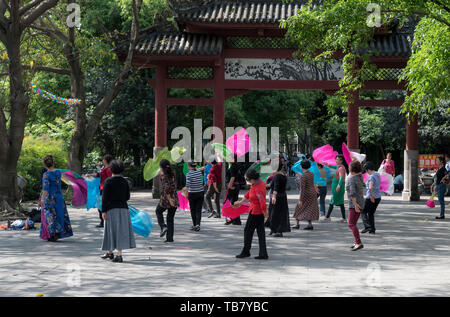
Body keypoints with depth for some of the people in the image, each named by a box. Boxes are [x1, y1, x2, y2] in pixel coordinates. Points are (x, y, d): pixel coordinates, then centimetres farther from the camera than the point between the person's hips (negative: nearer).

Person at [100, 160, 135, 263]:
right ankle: (119, 255, 0)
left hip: (111, 209, -3)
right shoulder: (125, 181, 4)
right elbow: (127, 197, 8)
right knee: (122, 231, 3)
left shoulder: (108, 181, -7)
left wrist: (103, 211, -8)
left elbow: (104, 197, -10)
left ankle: (110, 252, 16)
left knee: (112, 230, 5)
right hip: (123, 208, 3)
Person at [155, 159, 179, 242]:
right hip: (174, 199, 4)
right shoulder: (173, 174, 5)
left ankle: (163, 226, 5)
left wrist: (169, 199, -24)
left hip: (165, 199, -4)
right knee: (170, 219, 12)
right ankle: (170, 238, 9)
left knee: (158, 211, 25)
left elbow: (166, 187, -21)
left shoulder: (162, 175, -10)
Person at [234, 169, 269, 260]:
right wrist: (241, 202, 24)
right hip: (259, 211, 9)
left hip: (255, 212, -9)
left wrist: (265, 213, -10)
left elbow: (263, 203, -26)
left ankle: (245, 252, 21)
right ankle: (263, 254, 12)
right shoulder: (259, 182, 2)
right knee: (260, 232, 10)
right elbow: (249, 193, 16)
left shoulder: (258, 189, -28)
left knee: (248, 231, 7)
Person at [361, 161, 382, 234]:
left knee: (363, 212, 5)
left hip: (371, 198, -9)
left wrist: (371, 196, -23)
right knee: (371, 213, 16)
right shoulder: (378, 175, 9)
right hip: (378, 197, 9)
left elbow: (370, 188, -35)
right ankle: (372, 230, 15)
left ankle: (367, 226, -7)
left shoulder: (372, 177, -20)